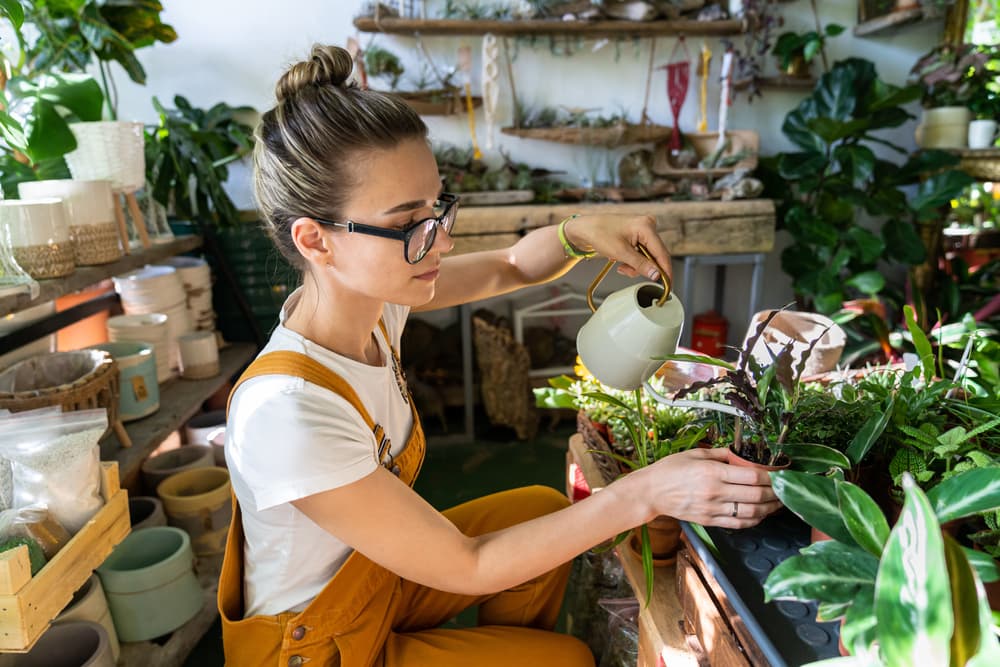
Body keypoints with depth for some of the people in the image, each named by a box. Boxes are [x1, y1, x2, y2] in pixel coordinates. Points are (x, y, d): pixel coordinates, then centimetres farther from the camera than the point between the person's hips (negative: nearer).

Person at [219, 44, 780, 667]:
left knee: (543, 507, 7)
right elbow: (467, 569, -29)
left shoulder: (368, 287, -17)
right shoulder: (286, 411, -38)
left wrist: (580, 232, -22)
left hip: (383, 569, 6)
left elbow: (512, 266, -1)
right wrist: (645, 494, -31)